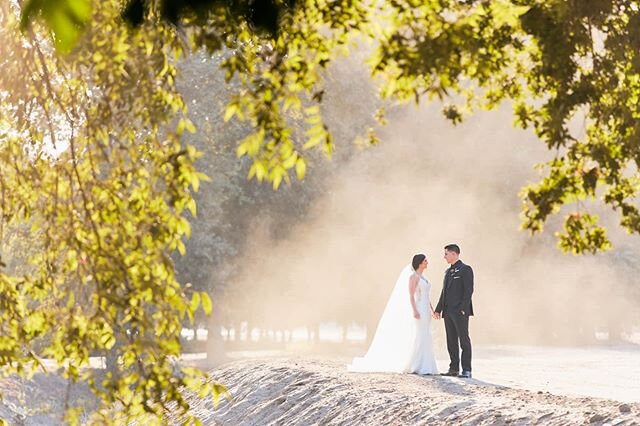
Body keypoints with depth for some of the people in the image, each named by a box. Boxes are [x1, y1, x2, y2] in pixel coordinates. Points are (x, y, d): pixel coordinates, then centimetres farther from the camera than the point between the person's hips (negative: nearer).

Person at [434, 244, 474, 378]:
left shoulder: (466, 269, -5)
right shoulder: (448, 272, 19)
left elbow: (469, 290, -12)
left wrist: (463, 309, -20)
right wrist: (438, 309, 15)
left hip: (460, 311, -8)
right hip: (448, 311, 8)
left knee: (464, 340, -6)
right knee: (451, 342, 7)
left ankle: (466, 370, -6)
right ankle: (454, 368, 10)